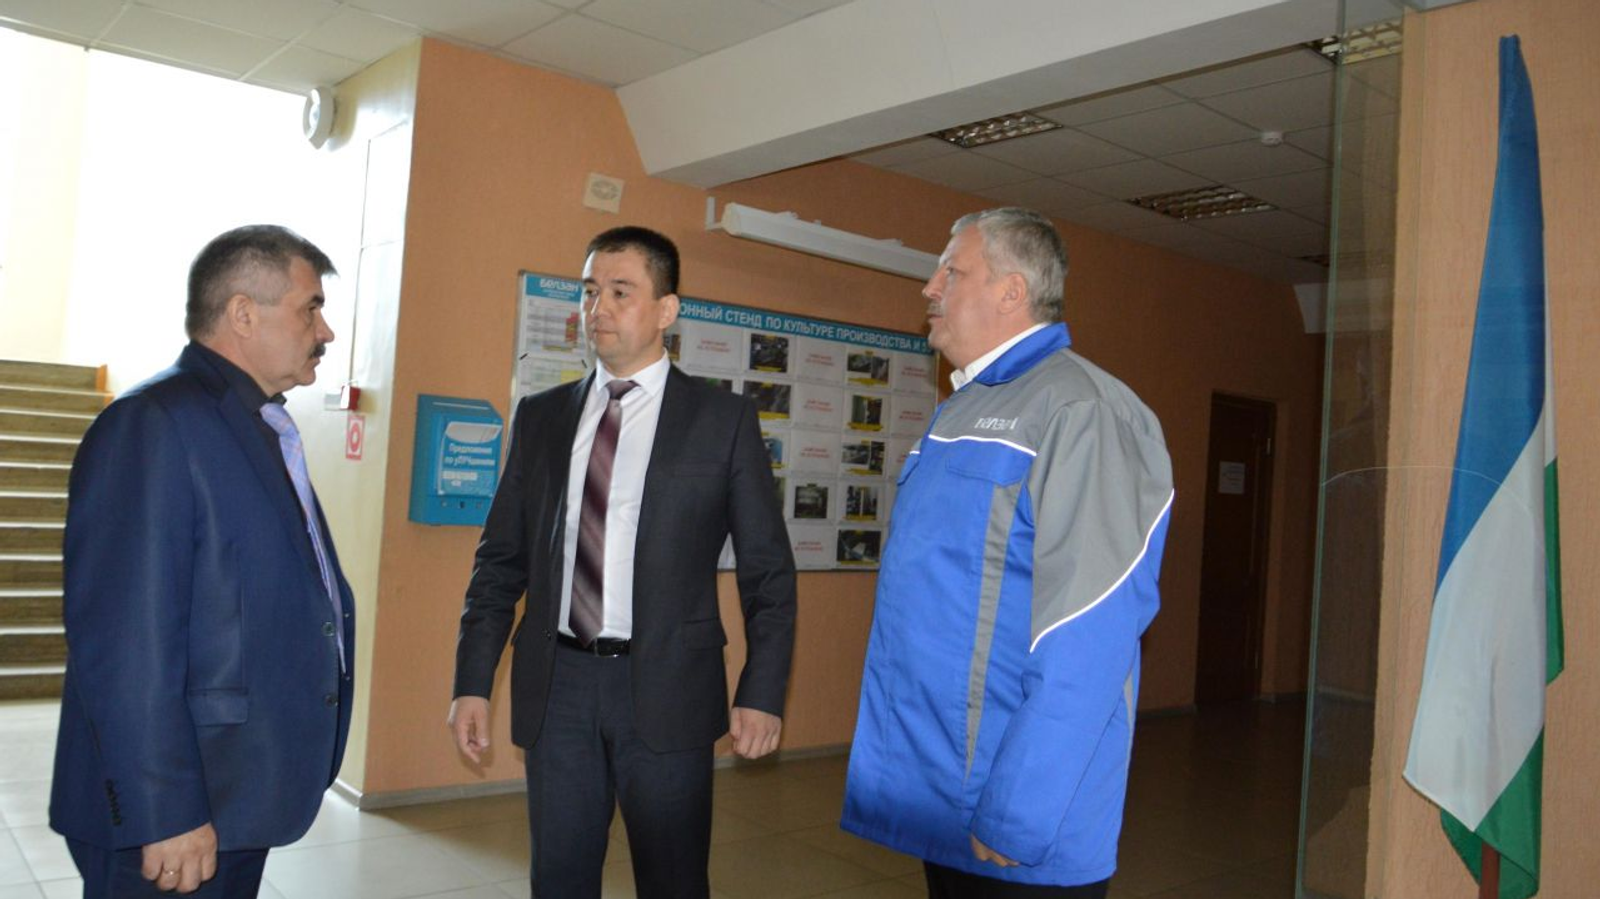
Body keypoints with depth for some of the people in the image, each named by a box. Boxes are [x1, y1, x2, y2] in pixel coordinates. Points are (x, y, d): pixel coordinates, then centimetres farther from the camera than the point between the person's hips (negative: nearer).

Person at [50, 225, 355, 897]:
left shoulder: (265, 429, 11)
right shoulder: (153, 424, -17)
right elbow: (124, 642, -23)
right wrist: (165, 813, -23)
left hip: (242, 797, 9)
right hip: (177, 818, -9)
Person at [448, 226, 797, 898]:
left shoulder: (722, 419, -2)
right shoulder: (541, 416, 8)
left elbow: (768, 570, -1)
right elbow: (500, 560, 9)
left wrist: (761, 694, -8)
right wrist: (472, 684, 3)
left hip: (666, 690, -3)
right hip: (557, 686, 3)